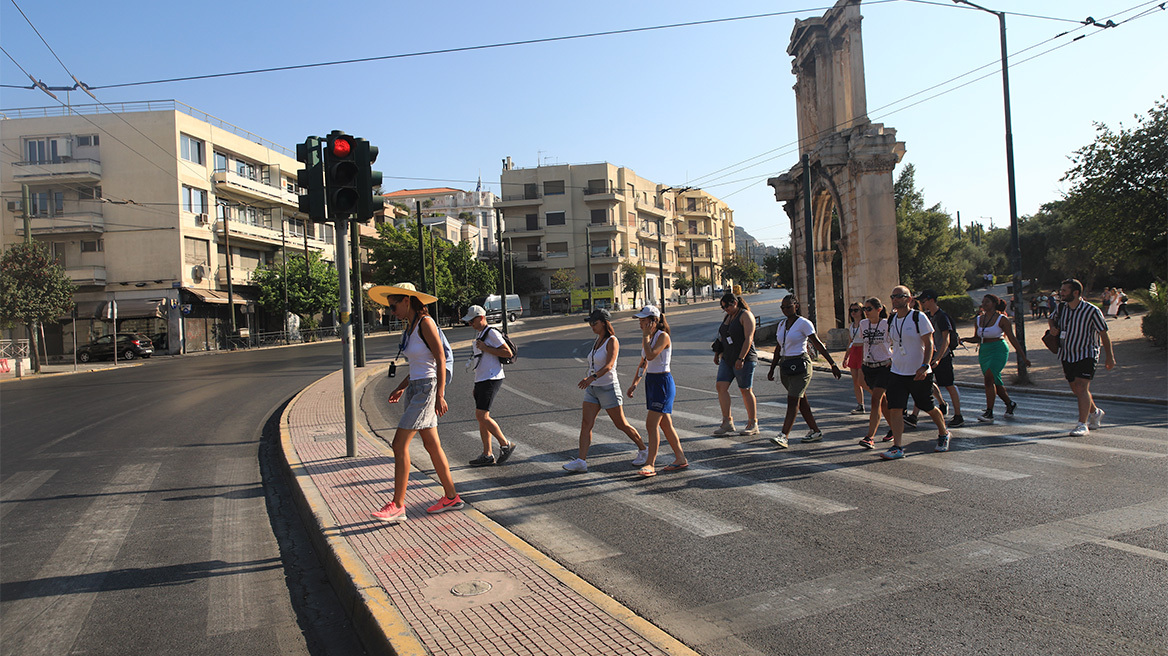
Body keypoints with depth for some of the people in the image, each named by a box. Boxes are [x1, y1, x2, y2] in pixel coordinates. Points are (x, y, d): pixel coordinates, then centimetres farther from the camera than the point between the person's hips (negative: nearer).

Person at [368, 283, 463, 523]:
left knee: (399, 444, -9)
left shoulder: (425, 323, -13)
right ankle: (451, 497, 20)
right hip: (415, 388, 9)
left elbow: (440, 359, -17)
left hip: (428, 389, -9)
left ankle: (397, 506, -2)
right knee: (431, 445, 11)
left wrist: (440, 395, -21)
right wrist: (402, 387, 18)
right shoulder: (410, 326, 13)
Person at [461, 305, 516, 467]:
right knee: (481, 417, 7)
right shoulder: (481, 334, 20)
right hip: (481, 380, 10)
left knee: (482, 416, -14)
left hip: (490, 379, -10)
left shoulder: (491, 333, -10)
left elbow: (508, 353, -17)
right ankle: (487, 455, 11)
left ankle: (505, 444, -1)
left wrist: (485, 348, -16)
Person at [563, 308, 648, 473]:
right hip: (592, 390, 7)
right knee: (585, 424, -3)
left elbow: (609, 366, -26)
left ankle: (643, 450, 23)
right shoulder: (597, 341, 11)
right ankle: (581, 461, -4)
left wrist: (592, 378, -40)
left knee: (622, 425, 4)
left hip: (608, 388, -7)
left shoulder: (612, 341, -13)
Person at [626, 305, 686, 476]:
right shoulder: (647, 338, 11)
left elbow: (651, 355, -28)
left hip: (663, 382, -9)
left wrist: (646, 335, -17)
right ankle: (681, 459, 23)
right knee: (665, 425, 13)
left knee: (651, 425, -11)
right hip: (651, 381, 9)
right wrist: (634, 383, 16)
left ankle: (650, 464, -5)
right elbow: (643, 363, 20)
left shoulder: (663, 336, -14)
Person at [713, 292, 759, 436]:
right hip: (727, 359, 8)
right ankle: (727, 422, 1)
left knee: (746, 391, -2)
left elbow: (748, 339, -18)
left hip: (744, 360, -8)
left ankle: (753, 424, 9)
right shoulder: (727, 317, 15)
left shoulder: (745, 315, -10)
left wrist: (741, 359, -24)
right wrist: (717, 354, 19)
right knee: (721, 386, -4)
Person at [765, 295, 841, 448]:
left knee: (793, 400, -12)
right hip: (785, 366, 7)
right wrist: (772, 369, 17)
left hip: (800, 365, -7)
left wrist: (833, 364, -11)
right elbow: (778, 349, 19)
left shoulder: (804, 323, -7)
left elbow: (818, 345, -9)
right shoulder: (782, 324, 13)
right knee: (801, 401, 12)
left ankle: (784, 436, -19)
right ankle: (815, 431, 24)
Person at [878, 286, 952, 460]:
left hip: (919, 374, -4)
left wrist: (924, 366, -24)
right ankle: (897, 447, -7)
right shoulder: (891, 320, 7)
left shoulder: (919, 317, -10)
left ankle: (943, 433, 37)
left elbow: (929, 344, -12)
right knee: (894, 409, -8)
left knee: (929, 408, 10)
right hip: (897, 373, 4)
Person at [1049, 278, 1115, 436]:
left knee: (1081, 387, -18)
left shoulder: (1091, 311, -15)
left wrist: (1109, 357, -4)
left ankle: (1082, 425, -18)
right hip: (1067, 356, 6)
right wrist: (1053, 327, -1)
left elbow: (1104, 333, -7)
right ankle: (1095, 412, 40)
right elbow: (1051, 318, 23)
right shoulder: (1060, 307, 0)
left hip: (1086, 354, -6)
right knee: (1076, 389, 14)